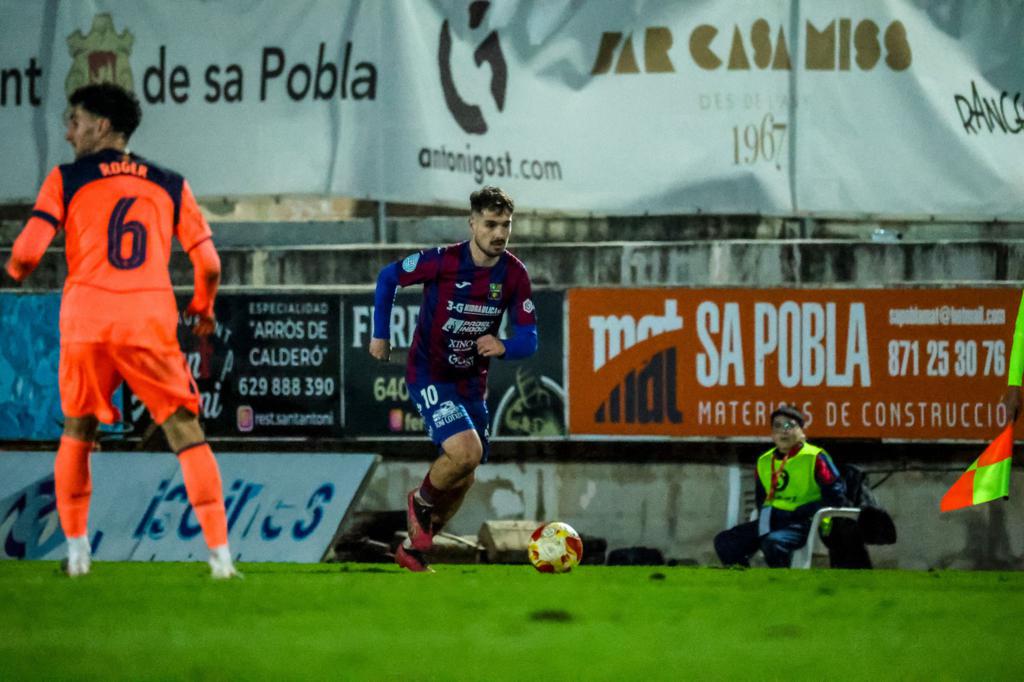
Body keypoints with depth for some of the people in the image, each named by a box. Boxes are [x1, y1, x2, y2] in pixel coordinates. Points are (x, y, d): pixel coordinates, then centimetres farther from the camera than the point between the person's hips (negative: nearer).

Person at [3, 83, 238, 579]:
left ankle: (76, 551, 16)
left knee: (76, 435, 20)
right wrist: (204, 308, 28)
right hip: (151, 325, 0)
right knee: (187, 436, 4)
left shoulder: (66, 180, 6)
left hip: (86, 322, 0)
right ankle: (220, 555, -5)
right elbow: (208, 264, 8)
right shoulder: (170, 185, 12)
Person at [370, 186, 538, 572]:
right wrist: (380, 334, 2)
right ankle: (422, 501, 5)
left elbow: (528, 339, -5)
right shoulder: (442, 262, -18)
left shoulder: (514, 274, -7)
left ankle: (414, 548, 32)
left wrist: (503, 347, -27)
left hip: (472, 382, 6)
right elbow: (388, 277, -1)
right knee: (466, 451, -26)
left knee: (463, 480, 12)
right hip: (430, 377, -6)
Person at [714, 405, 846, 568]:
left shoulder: (814, 458, -5)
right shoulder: (764, 461, 16)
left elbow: (836, 497, -8)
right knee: (725, 542, -5)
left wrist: (801, 511, -14)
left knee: (773, 542, -37)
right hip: (771, 521, 7)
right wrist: (765, 512, 6)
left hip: (802, 523, -7)